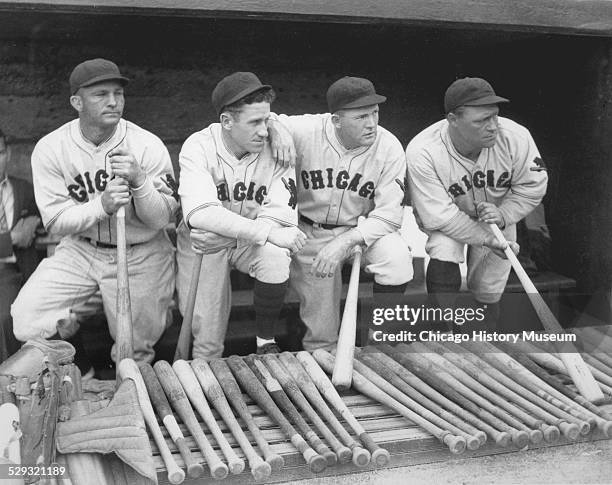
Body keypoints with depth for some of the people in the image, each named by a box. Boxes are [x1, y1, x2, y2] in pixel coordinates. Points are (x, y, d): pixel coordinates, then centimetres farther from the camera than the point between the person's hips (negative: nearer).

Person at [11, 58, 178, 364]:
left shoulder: (148, 146, -13)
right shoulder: (49, 149, -10)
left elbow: (162, 219, -13)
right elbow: (55, 221, -12)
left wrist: (139, 181, -33)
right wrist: (101, 205, -30)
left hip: (141, 256, -1)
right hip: (80, 250, 1)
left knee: (134, 351, 3)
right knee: (26, 324, -12)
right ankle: (66, 317, 22)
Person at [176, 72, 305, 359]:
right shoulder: (199, 147, -18)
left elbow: (281, 216, -21)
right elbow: (200, 214, -33)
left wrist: (225, 236, -34)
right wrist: (268, 232, -41)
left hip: (251, 244, 2)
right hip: (203, 244, -1)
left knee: (276, 258, -32)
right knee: (207, 340, -8)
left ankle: (266, 342, -8)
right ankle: (206, 372, 30)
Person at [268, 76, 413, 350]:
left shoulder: (389, 148, -16)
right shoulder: (305, 132, -18)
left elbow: (390, 213, -19)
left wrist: (344, 243, -30)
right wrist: (275, 131, -32)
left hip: (364, 230, 1)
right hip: (311, 232, 0)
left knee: (397, 258, -31)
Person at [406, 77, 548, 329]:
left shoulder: (515, 137, -26)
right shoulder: (423, 152, -33)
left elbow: (532, 186, -10)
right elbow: (439, 216, -28)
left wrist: (503, 215, -26)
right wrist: (487, 239, -29)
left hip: (497, 217, 3)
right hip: (448, 220, -2)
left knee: (488, 293, 5)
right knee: (443, 253, -31)